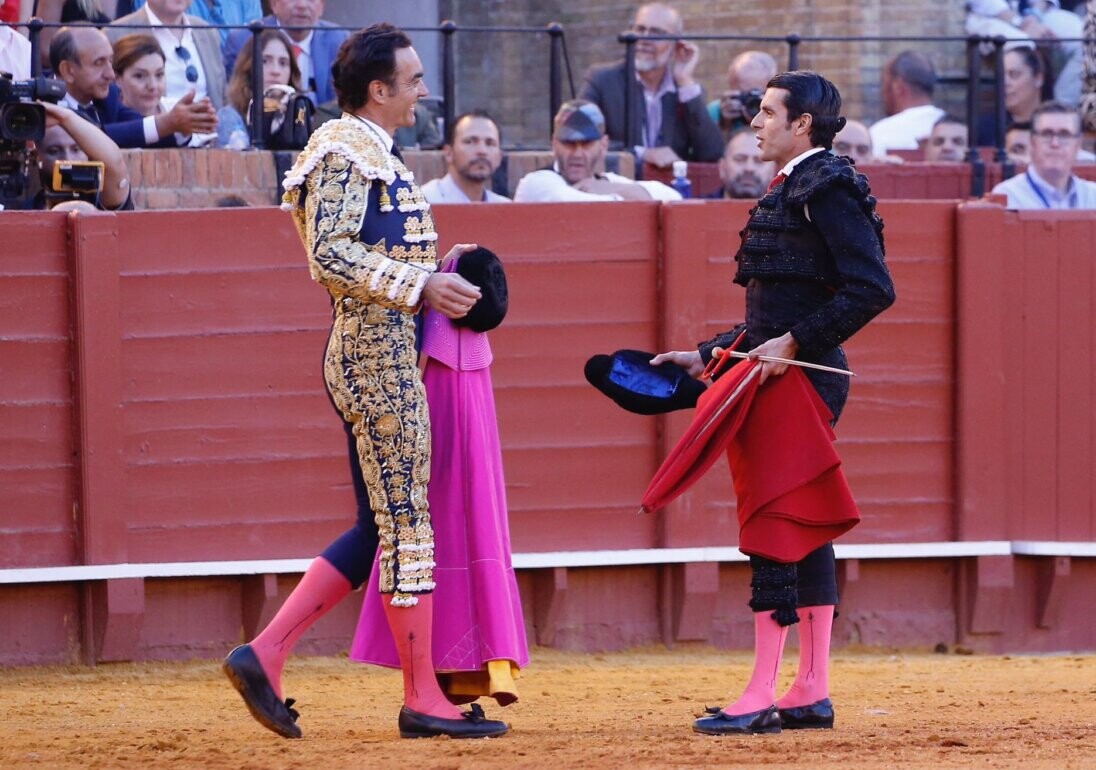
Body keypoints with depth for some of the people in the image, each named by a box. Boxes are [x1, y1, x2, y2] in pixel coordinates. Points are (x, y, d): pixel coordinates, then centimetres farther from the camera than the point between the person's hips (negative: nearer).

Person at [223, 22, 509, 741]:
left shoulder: (373, 152, 20)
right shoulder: (344, 152, -11)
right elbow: (329, 254, -21)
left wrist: (437, 265, 13)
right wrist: (420, 284, -22)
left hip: (386, 352, 11)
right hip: (375, 350, -11)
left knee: (382, 525, 11)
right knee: (405, 521, -6)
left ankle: (263, 656, 8)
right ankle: (423, 699, -1)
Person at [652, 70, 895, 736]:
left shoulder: (827, 189, -11)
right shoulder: (790, 193, 19)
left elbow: (872, 289, -20)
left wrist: (794, 344, -23)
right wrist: (706, 356, 21)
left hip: (804, 380, -10)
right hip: (784, 380, 10)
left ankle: (761, 698, -12)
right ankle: (812, 693, 13)